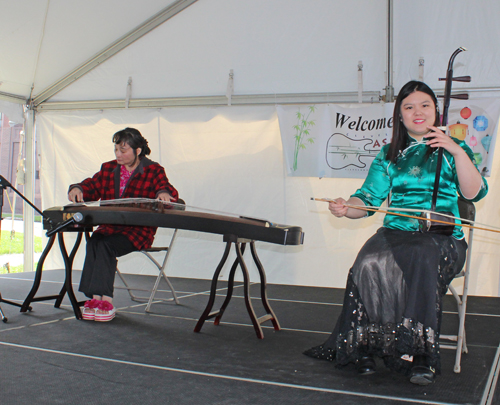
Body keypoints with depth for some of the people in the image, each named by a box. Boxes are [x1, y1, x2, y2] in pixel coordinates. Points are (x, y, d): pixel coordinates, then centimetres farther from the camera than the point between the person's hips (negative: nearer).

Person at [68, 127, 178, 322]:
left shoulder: (153, 171, 3)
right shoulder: (108, 169, 18)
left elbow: (168, 189, -11)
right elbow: (92, 186, 17)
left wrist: (164, 193, -35)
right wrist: (78, 189, -6)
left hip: (138, 230, -4)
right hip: (109, 227, 4)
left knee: (106, 245, -30)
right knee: (94, 242, -28)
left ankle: (101, 298, -29)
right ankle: (99, 298, -31)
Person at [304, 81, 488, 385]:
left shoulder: (455, 149, 13)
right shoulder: (390, 154, 19)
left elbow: (475, 193, -3)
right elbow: (367, 200, 10)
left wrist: (457, 151, -13)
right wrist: (346, 208, -12)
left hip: (443, 237, -2)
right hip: (397, 231, 2)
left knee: (422, 258, -37)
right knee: (369, 262, -32)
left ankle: (420, 354, -31)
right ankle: (365, 347, -24)